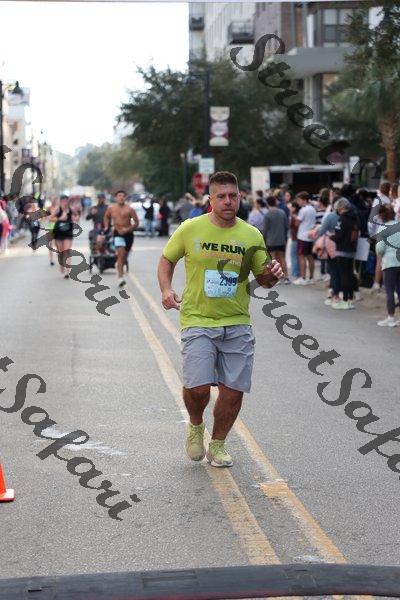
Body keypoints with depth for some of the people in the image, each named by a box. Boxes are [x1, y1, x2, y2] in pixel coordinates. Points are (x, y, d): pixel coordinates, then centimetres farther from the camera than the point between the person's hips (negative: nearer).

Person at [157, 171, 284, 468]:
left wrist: (271, 275, -9)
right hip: (198, 321, -2)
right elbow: (167, 259, 13)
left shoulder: (252, 235, 4)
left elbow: (262, 278, 14)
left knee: (234, 390, 2)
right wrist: (166, 289, -4)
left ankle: (217, 444, 25)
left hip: (238, 324, 2)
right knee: (198, 386, -15)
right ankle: (196, 426, 19)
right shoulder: (190, 229, -2)